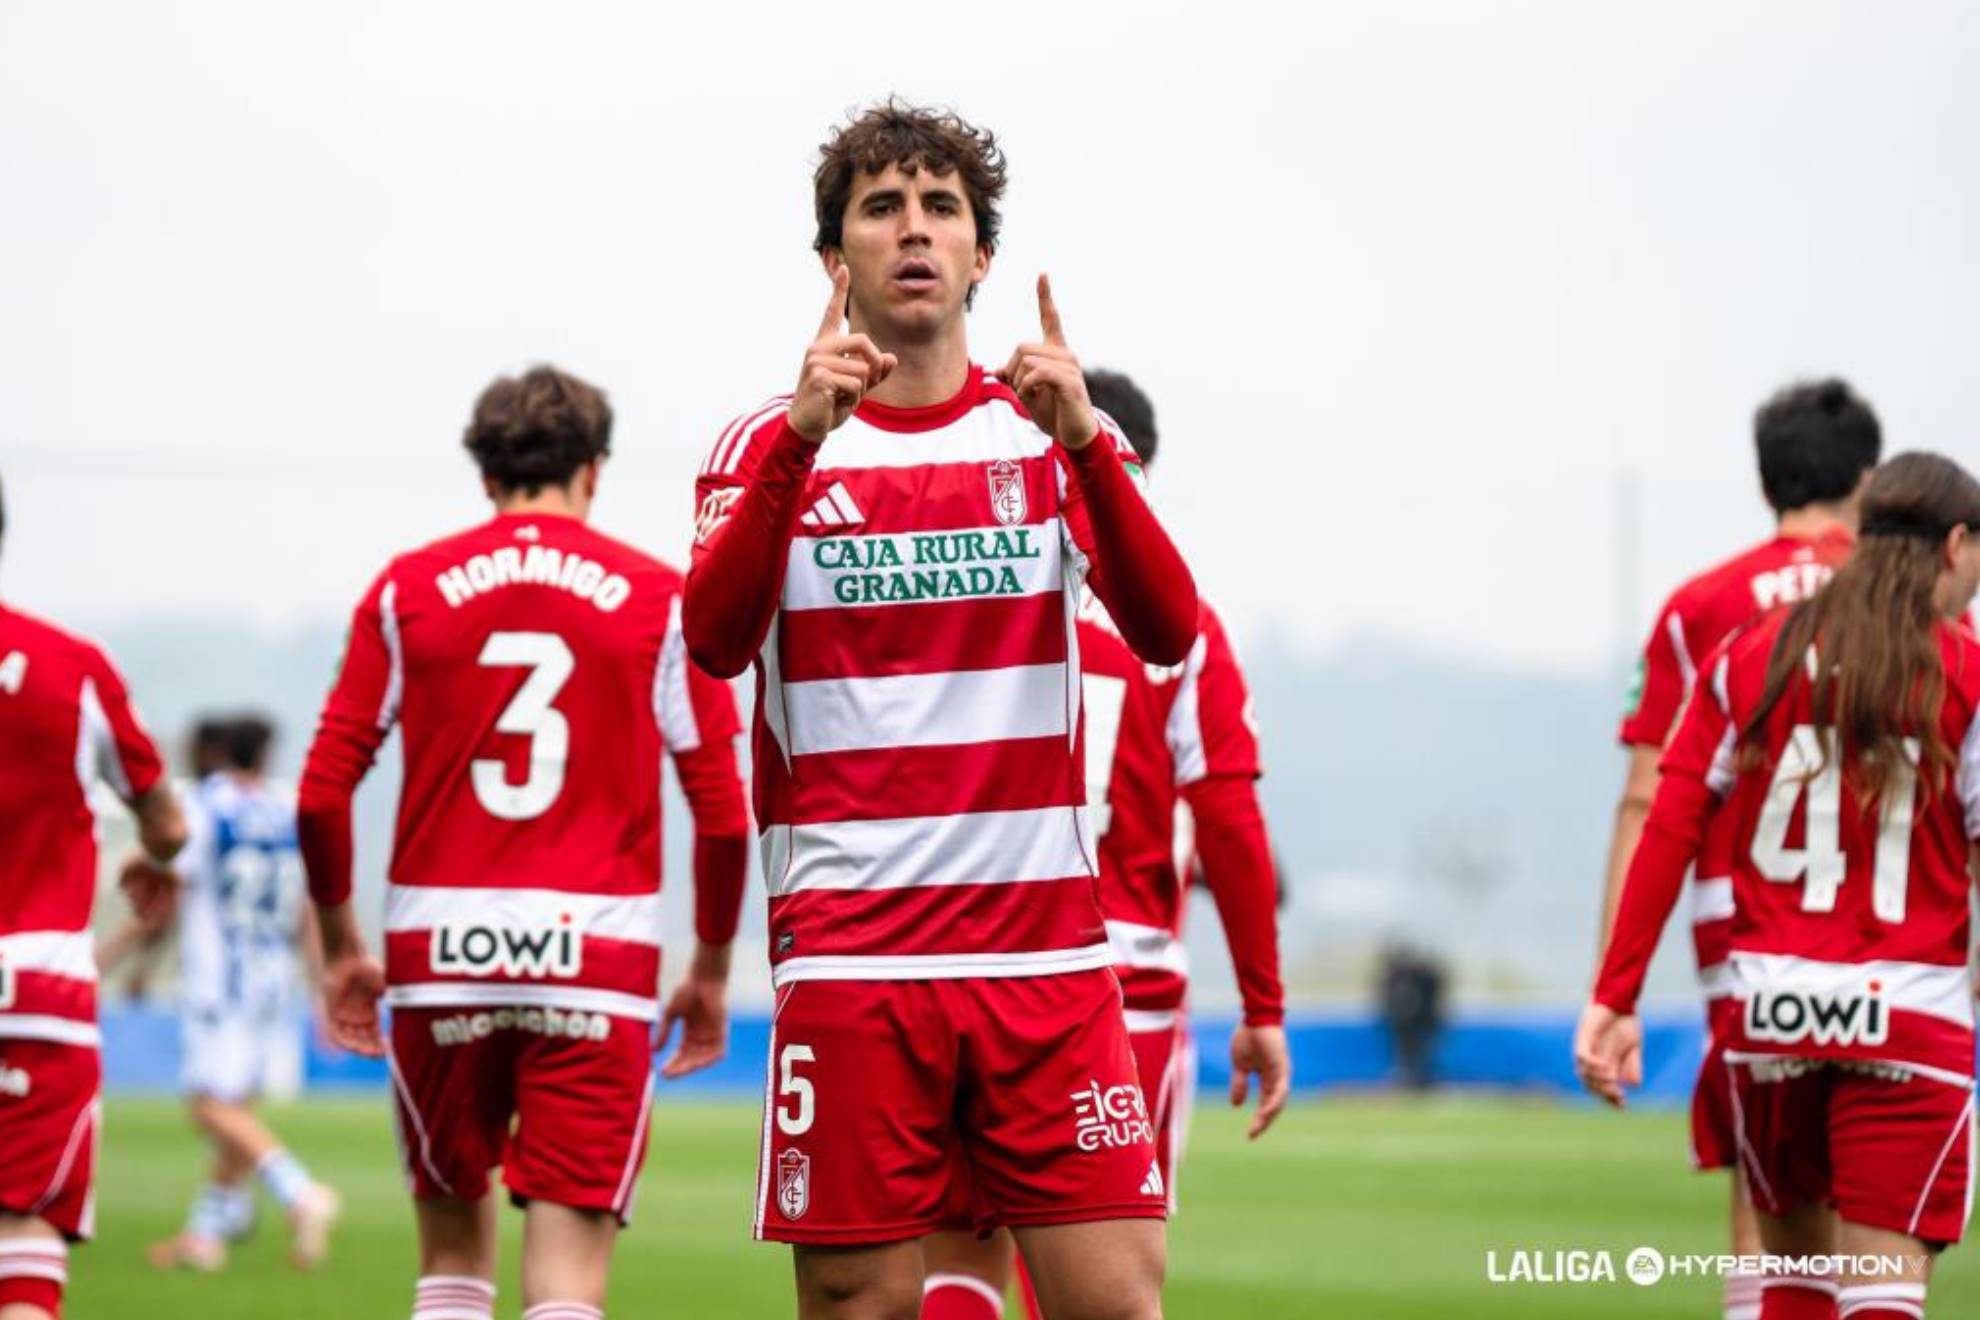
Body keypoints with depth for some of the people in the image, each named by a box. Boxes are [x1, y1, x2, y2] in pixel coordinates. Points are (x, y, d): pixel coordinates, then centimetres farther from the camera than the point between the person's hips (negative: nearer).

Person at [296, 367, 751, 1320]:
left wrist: (339, 946, 15)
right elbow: (724, 814, 2)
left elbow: (323, 794, 3)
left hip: (439, 952, 2)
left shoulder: (406, 590, 6)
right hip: (598, 948, -2)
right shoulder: (658, 600, 3)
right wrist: (711, 971, 14)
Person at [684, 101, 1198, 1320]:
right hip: (851, 956, -1)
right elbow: (715, 638, -12)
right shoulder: (773, 443, 6)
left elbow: (1167, 632, -5)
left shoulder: (1054, 433, 10)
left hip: (1047, 951, 1)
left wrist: (1083, 443, -19)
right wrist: (801, 438, -22)